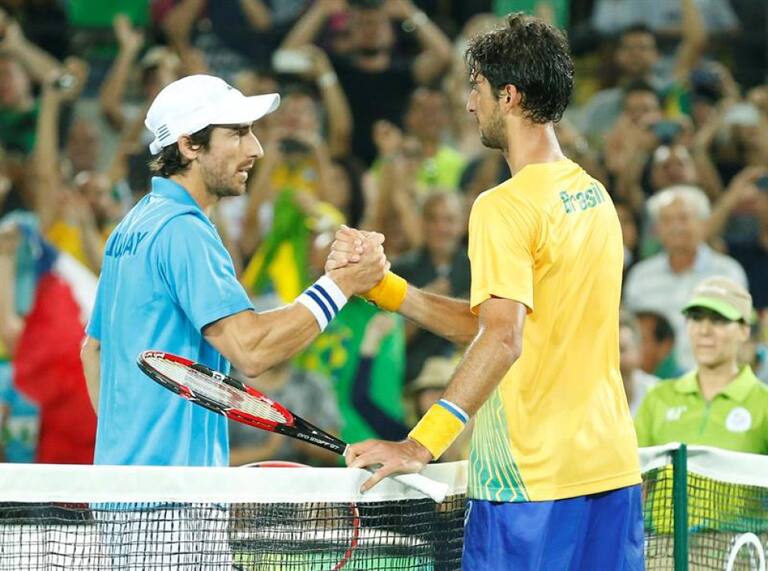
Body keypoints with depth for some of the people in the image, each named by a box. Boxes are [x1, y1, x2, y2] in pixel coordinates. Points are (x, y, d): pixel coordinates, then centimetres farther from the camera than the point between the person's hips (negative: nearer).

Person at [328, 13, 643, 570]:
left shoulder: (506, 206, -13)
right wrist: (379, 284, 12)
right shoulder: (596, 198, 13)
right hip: (614, 474, 8)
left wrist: (423, 444, -30)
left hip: (531, 483, -8)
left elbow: (502, 339, -25)